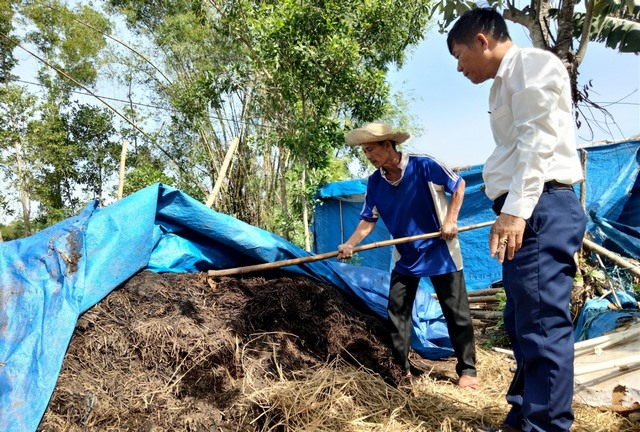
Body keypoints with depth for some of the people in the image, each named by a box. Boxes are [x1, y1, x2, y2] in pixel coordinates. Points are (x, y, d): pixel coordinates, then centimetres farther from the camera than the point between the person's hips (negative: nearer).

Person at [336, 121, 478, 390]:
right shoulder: (374, 183, -3)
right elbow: (368, 219, -3)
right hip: (405, 257, 5)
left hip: (439, 251, -5)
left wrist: (451, 221, -14)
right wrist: (350, 244, -18)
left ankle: (467, 369, 19)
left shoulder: (423, 166, -18)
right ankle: (402, 369, 19)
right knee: (396, 311, 5)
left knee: (456, 313, 3)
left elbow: (458, 185, -6)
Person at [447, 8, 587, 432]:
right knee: (523, 324, 14)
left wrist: (515, 209, -24)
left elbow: (538, 138, -16)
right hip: (528, 213, 11)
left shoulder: (531, 62, -3)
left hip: (542, 210, -10)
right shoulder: (509, 79, 25)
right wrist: (511, 211, 15)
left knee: (543, 325, -9)